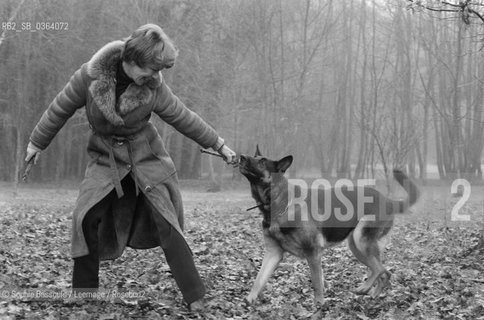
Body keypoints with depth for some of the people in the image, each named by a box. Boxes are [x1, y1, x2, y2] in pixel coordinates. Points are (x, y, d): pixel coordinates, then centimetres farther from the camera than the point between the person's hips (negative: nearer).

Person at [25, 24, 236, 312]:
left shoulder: (154, 87, -18)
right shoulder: (90, 75, -20)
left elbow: (183, 117, -4)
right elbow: (61, 108, -5)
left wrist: (219, 145, 2)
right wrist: (37, 143, 6)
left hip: (145, 156, -1)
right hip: (106, 158, 1)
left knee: (166, 222, -9)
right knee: (86, 218, -14)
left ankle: (195, 297, -5)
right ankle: (83, 291, 1)